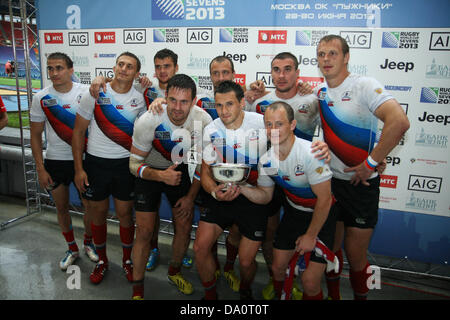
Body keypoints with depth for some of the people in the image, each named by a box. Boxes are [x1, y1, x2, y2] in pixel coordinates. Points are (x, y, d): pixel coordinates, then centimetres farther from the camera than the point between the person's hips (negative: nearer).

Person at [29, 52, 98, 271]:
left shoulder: (86, 93, -6)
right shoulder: (41, 98, -3)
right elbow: (35, 135, 0)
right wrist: (40, 168, -3)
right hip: (54, 161, 1)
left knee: (91, 206, 5)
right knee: (61, 208, 12)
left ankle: (88, 243, 31)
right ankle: (72, 249, 32)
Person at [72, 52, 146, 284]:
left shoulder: (140, 99, -1)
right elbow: (78, 131, -2)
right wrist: (78, 169, -5)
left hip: (126, 164, 0)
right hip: (96, 162, 0)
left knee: (125, 214, 8)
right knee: (98, 213, 12)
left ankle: (127, 260, 31)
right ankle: (102, 260, 33)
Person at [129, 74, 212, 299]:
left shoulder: (203, 120, -23)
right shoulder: (148, 121, -29)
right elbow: (135, 164, -19)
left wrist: (190, 196, -5)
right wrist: (160, 176, -38)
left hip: (180, 170, 3)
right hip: (150, 172, -2)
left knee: (184, 226, 4)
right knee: (144, 231, -5)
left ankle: (174, 272, 31)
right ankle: (137, 287, 16)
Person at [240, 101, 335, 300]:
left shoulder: (311, 153, -28)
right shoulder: (266, 160, -10)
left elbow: (324, 199, -21)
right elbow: (265, 196, 3)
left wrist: (310, 235, -13)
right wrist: (242, 188, -16)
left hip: (321, 216, -5)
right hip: (293, 213, 5)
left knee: (310, 281, -8)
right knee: (278, 268, 10)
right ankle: (280, 296, 40)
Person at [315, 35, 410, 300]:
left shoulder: (364, 85, -13)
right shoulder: (319, 92, 6)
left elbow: (399, 122, -27)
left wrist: (370, 163, -22)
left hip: (361, 184, -5)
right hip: (328, 180, 5)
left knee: (356, 256, 6)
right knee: (331, 247, 17)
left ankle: (361, 296, 32)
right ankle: (333, 295, 39)